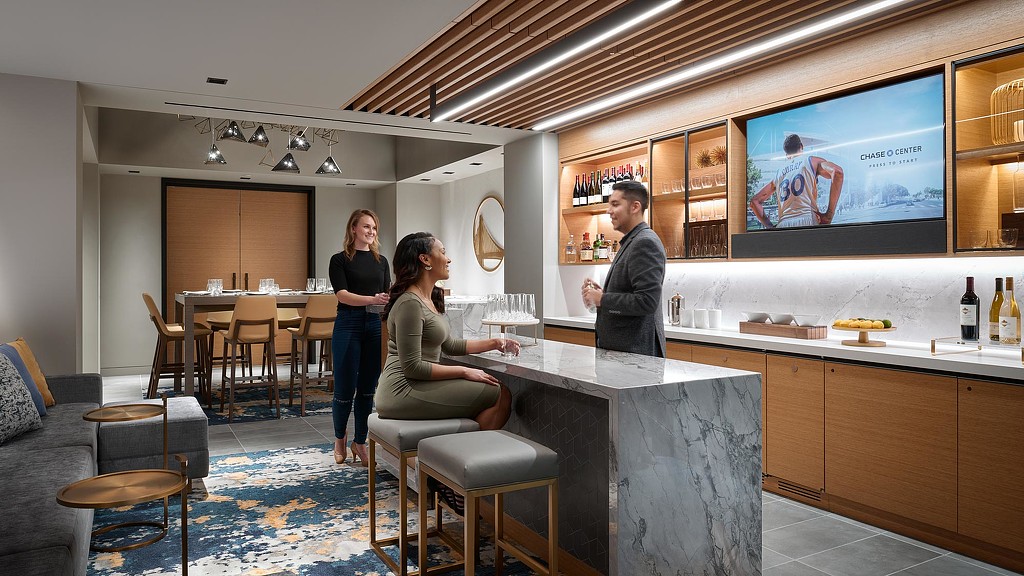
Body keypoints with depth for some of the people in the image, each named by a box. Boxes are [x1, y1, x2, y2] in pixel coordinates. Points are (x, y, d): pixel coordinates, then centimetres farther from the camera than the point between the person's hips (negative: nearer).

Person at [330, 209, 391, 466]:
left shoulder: (381, 261, 13)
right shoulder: (340, 260, 1)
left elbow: (388, 294, 10)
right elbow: (342, 294, -12)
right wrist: (371, 299, -27)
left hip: (376, 325, 4)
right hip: (348, 325, -3)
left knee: (367, 388, 7)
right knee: (345, 388, 1)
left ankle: (360, 442, 20)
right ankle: (339, 438, 26)